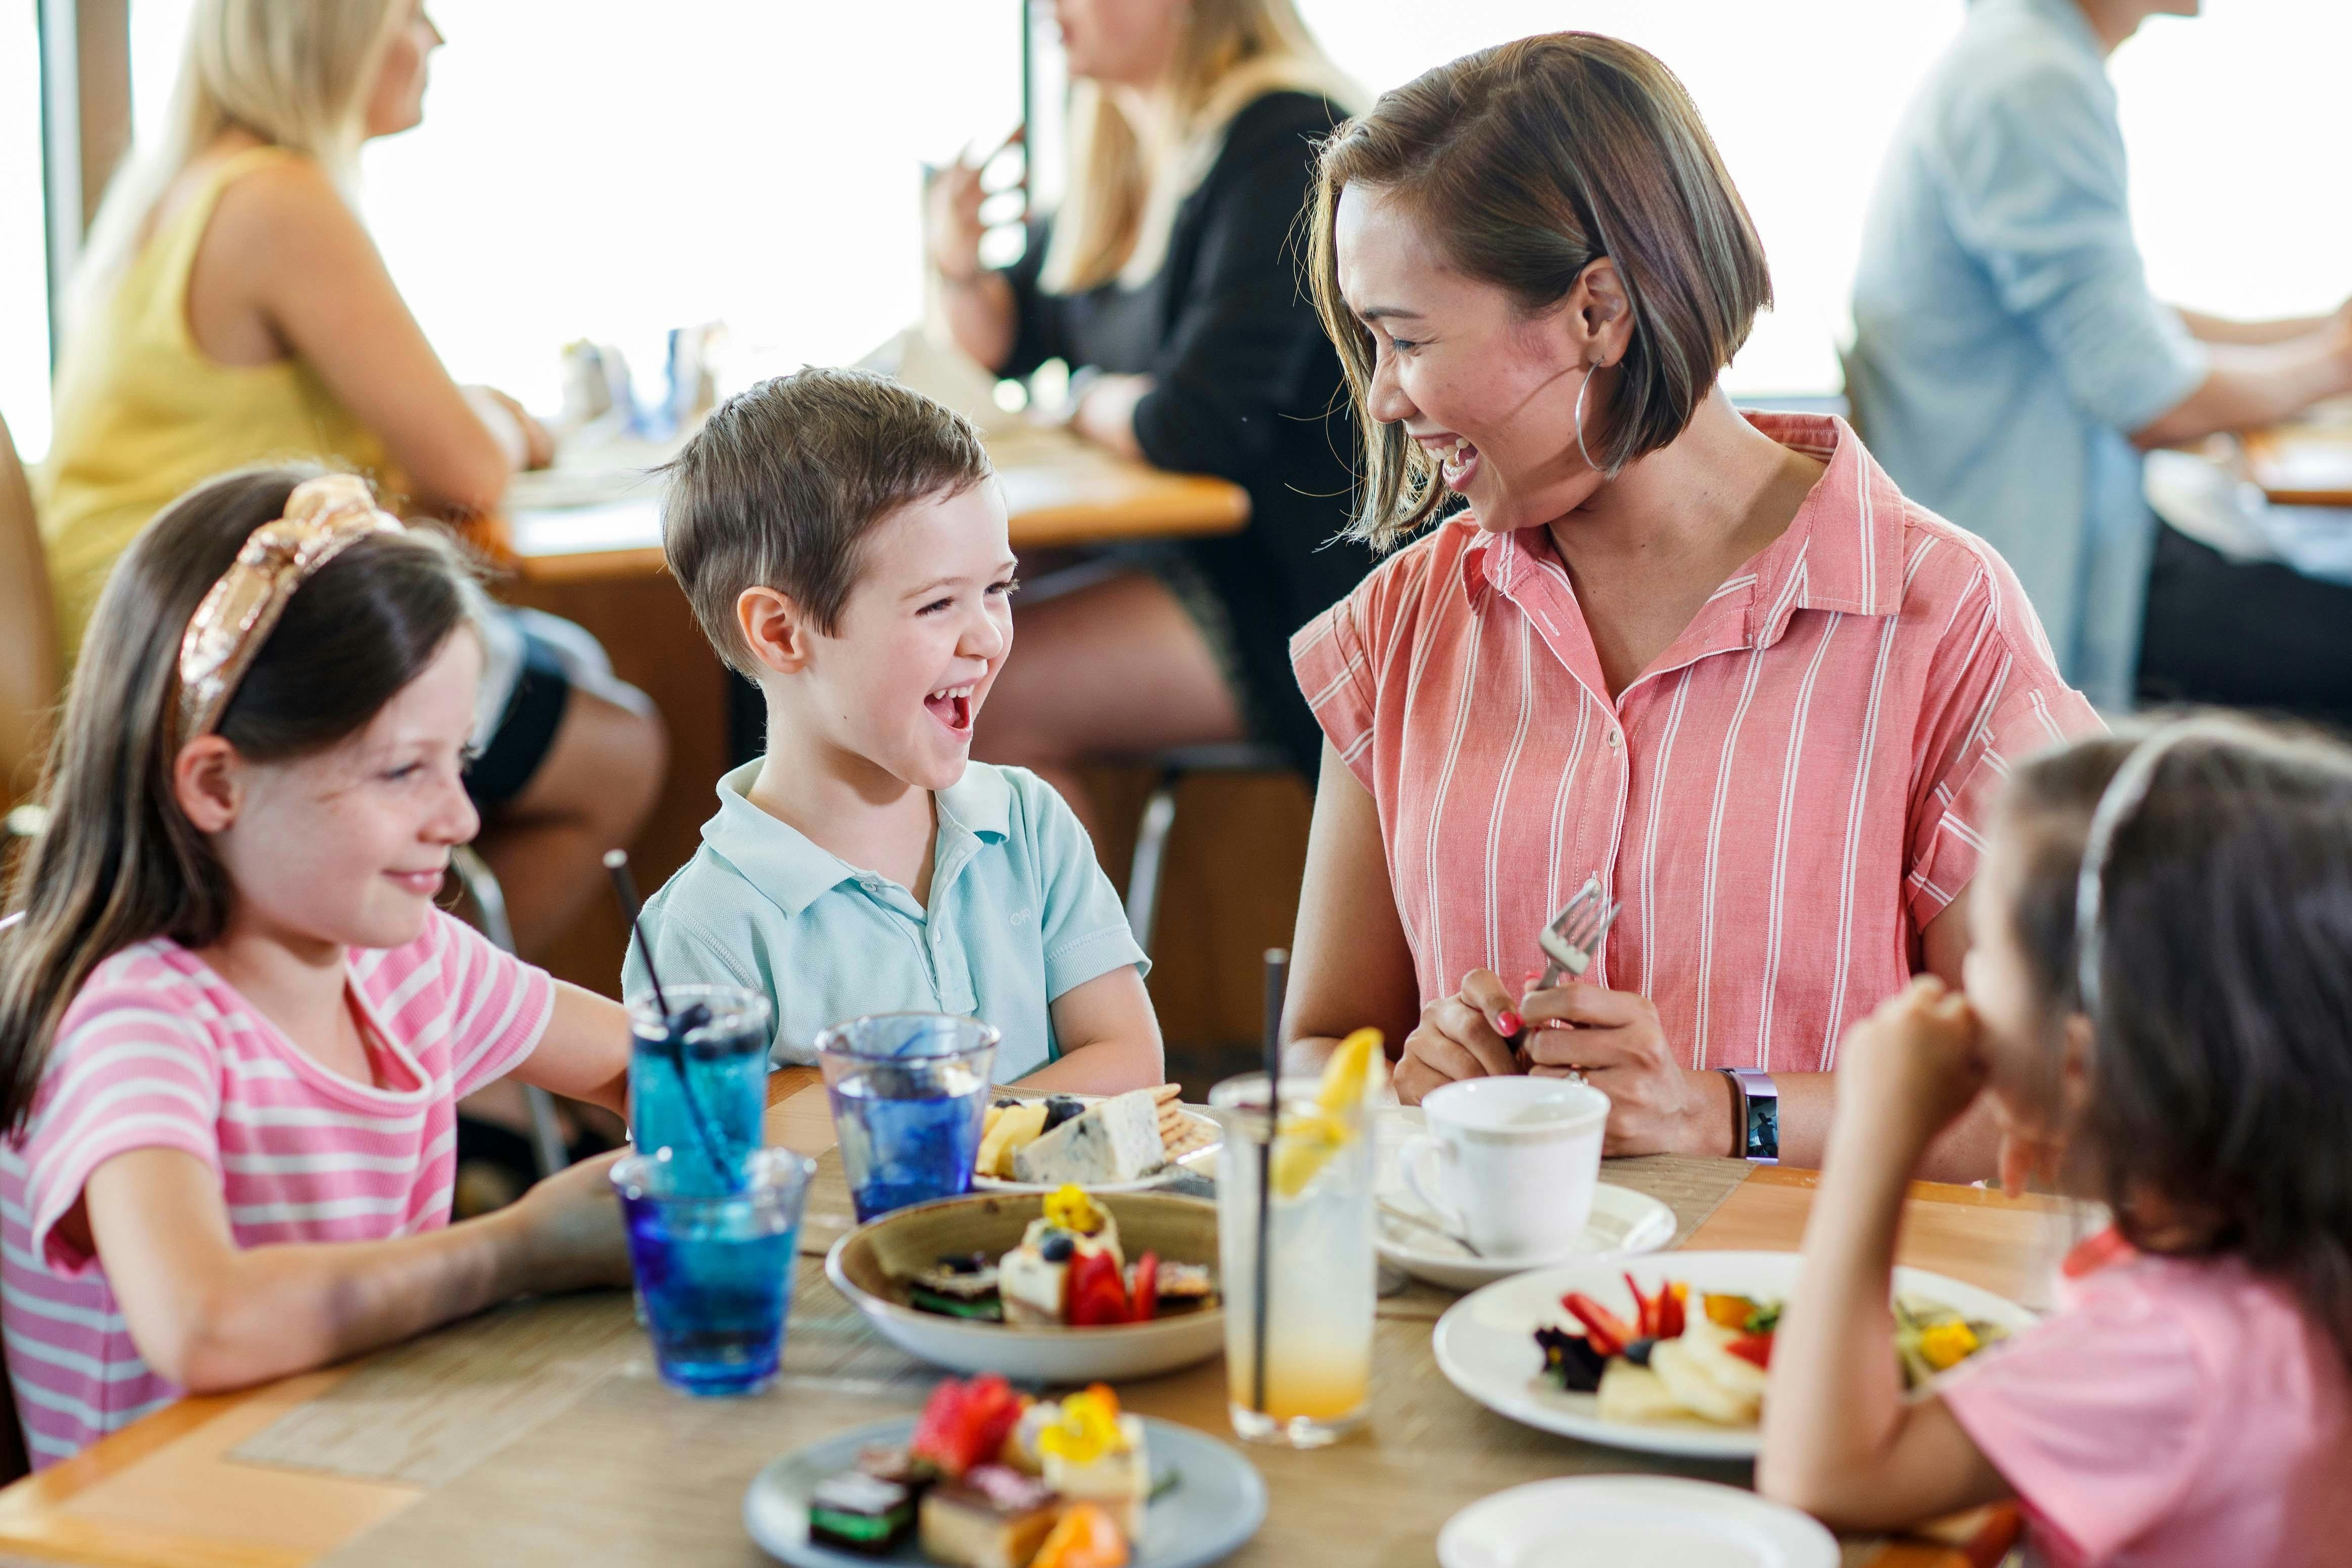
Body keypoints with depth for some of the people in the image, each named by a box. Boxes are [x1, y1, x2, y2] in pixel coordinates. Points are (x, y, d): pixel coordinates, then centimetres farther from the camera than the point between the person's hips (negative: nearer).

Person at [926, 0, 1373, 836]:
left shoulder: (1285, 141, -16)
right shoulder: (1123, 155, 12)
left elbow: (1194, 423, -22)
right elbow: (1011, 342, 26)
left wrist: (1088, 404, -1)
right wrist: (958, 264, 5)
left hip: (1302, 581, -9)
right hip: (1197, 555, 9)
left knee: (986, 703, -23)